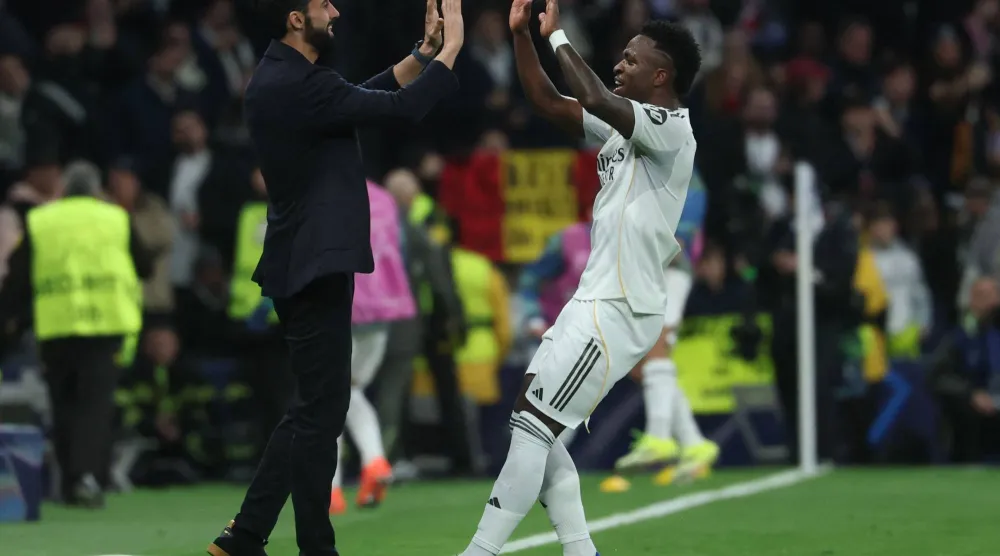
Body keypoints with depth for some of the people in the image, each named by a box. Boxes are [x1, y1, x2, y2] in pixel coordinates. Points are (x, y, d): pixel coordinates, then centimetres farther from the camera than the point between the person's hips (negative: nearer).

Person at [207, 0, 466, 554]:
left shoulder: (279, 77, 11)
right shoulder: (299, 87, -19)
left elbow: (368, 95, 20)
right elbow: (404, 107, -20)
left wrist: (424, 51, 12)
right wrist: (452, 46, -9)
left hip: (302, 267, 10)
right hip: (315, 269, -10)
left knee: (312, 410, 15)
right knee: (320, 414, -4)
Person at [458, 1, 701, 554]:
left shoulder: (671, 130, -14)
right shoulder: (624, 124, 13)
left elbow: (595, 100, -30)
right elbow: (547, 102, 17)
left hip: (620, 311, -10)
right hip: (594, 301, 10)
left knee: (532, 425, -11)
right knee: (533, 424, 9)